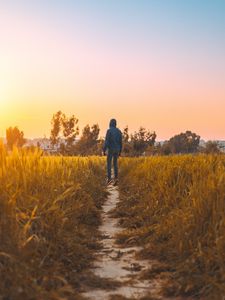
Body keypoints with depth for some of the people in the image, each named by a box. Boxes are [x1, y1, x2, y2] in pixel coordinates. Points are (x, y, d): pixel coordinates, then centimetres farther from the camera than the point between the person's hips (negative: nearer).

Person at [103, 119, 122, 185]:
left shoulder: (109, 130, -9)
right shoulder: (119, 131, 8)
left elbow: (106, 141, -15)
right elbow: (120, 142, 9)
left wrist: (104, 150, -11)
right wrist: (120, 151, 16)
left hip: (110, 149, -5)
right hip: (117, 149, 5)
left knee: (109, 164, 2)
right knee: (115, 164, 8)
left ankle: (109, 178, -3)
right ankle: (116, 178, -6)